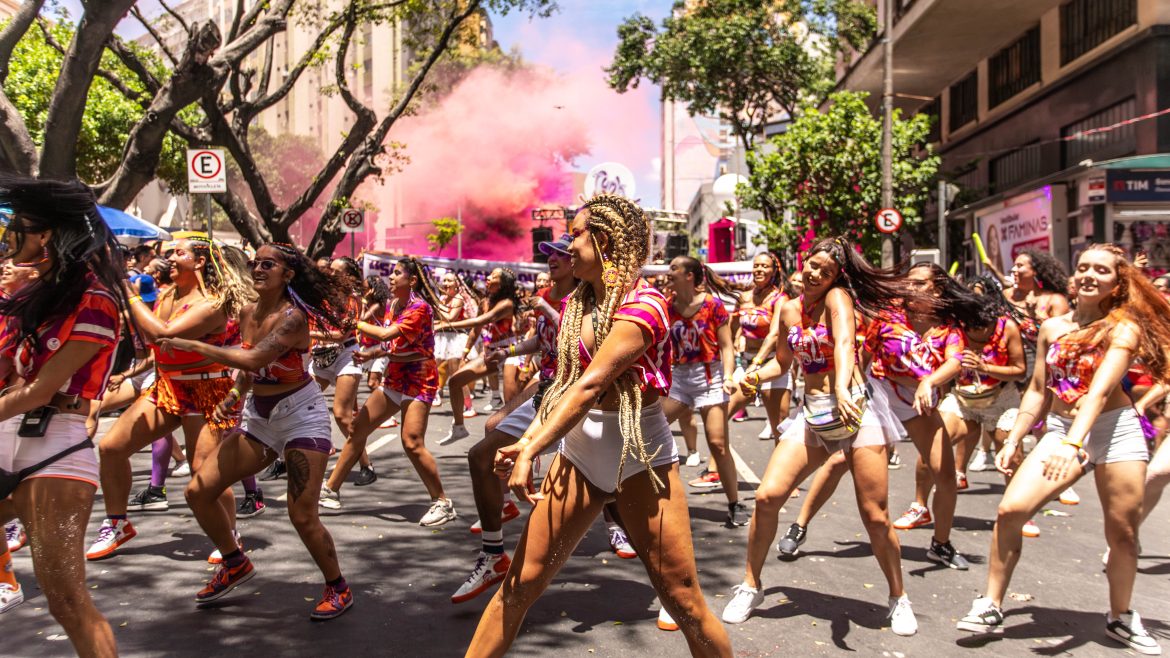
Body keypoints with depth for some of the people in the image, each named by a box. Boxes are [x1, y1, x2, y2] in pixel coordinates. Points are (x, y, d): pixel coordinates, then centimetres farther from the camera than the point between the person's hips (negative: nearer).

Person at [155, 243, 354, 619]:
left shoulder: (292, 316, -20)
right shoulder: (247, 314, 3)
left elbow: (254, 358, -34)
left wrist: (192, 345, -29)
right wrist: (232, 396, -1)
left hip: (301, 415, -8)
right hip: (257, 418, 8)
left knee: (302, 516, -14)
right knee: (198, 492, 2)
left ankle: (338, 589, 10)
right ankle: (235, 564, 25)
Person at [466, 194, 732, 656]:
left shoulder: (642, 304, -14)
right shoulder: (576, 303, 8)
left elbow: (590, 385, -23)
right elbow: (565, 384, 9)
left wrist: (533, 453, -26)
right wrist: (527, 440, -5)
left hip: (640, 453, -6)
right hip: (579, 449, 6)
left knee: (683, 602, -1)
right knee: (519, 584, 3)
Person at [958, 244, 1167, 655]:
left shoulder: (1123, 328, -6)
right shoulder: (1052, 328, 8)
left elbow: (1101, 389, -21)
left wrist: (1074, 443, -33)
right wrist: (1012, 441, 9)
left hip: (1116, 430, -3)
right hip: (1060, 431, 3)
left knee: (1123, 531, 4)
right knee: (1010, 510, -13)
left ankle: (1121, 617, 29)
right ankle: (991, 607, -2)